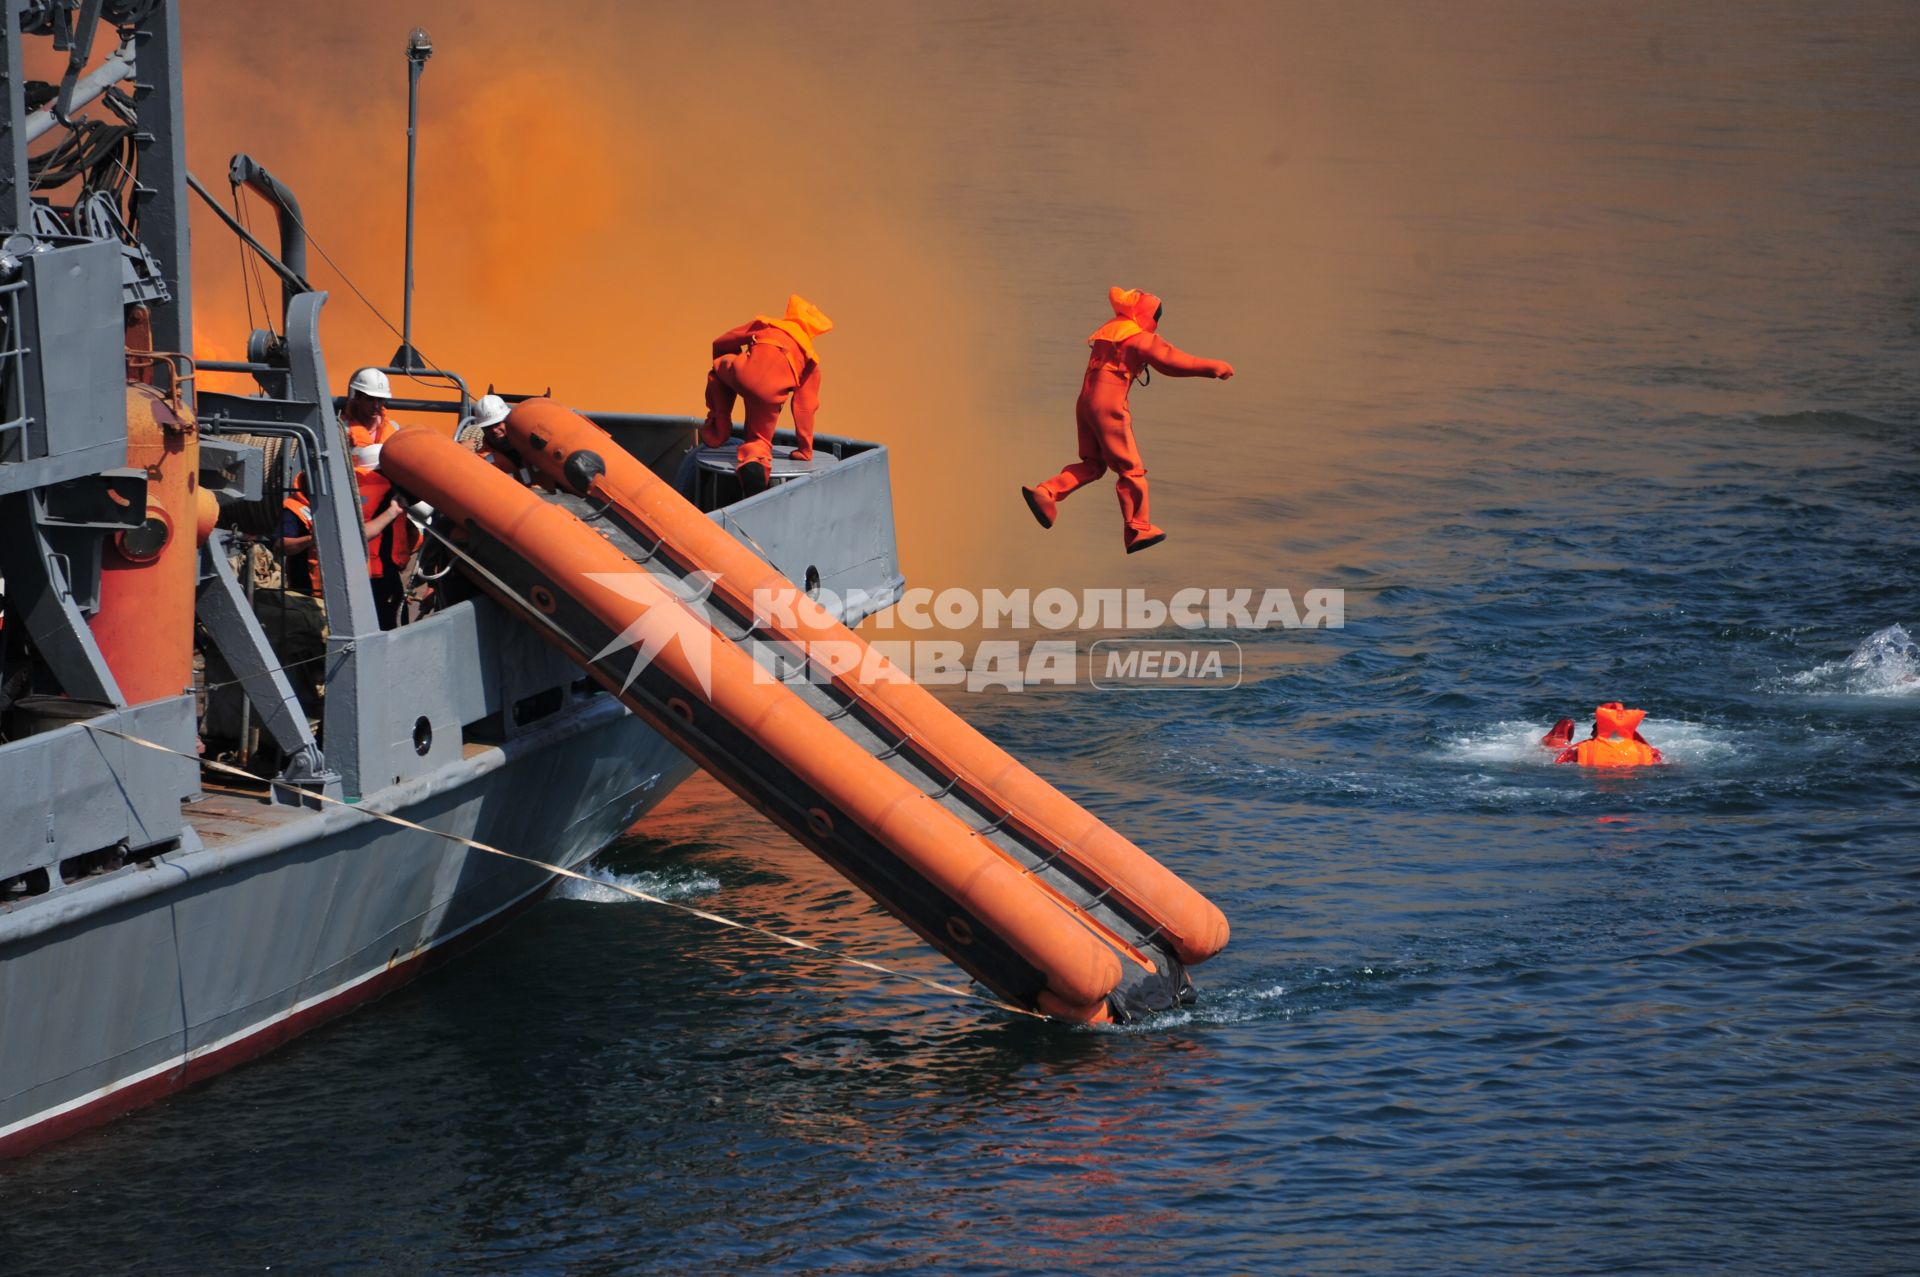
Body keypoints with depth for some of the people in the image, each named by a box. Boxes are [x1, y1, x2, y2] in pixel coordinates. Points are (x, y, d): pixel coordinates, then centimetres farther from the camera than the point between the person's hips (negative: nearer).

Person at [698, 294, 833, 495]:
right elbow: (804, 407, 24)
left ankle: (717, 431, 24)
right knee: (759, 439, 20)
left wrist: (722, 365, 49)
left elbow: (721, 343, 29)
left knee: (718, 370, 35)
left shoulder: (764, 324, 27)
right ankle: (755, 460, -18)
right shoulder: (810, 358, 26)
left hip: (742, 373, 0)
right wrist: (805, 450, 30)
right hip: (770, 393, 0)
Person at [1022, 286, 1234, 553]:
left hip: (1086, 402, 8)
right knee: (1130, 469, 4)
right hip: (1109, 406, -8)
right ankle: (1138, 530, 11)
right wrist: (1214, 367, 3)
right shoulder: (1140, 338, -8)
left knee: (1093, 464, 17)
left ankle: (1045, 493, -1)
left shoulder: (1108, 331, 17)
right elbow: (1174, 360, -6)